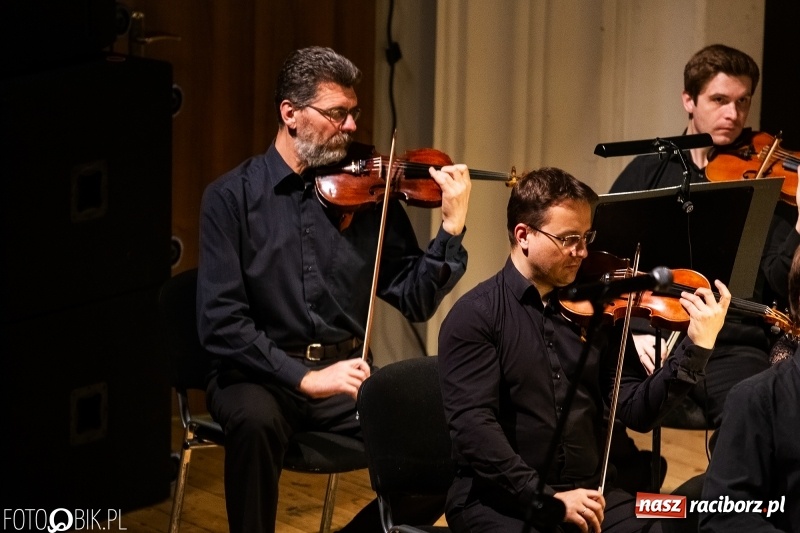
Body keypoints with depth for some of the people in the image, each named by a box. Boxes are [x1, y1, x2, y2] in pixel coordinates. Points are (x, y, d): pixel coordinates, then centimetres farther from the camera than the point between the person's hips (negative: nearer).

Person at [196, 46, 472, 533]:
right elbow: (221, 323, -12)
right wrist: (302, 377, -22)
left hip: (345, 374, 3)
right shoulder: (233, 197, -5)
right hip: (260, 373, -3)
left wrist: (452, 229, -13)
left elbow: (415, 301, 2)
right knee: (256, 419, -38)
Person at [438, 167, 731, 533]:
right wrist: (545, 497, -21)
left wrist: (697, 347, -9)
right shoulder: (477, 315, -5)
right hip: (497, 499, -4)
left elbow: (637, 411, 4)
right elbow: (473, 425, -14)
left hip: (588, 494, 4)